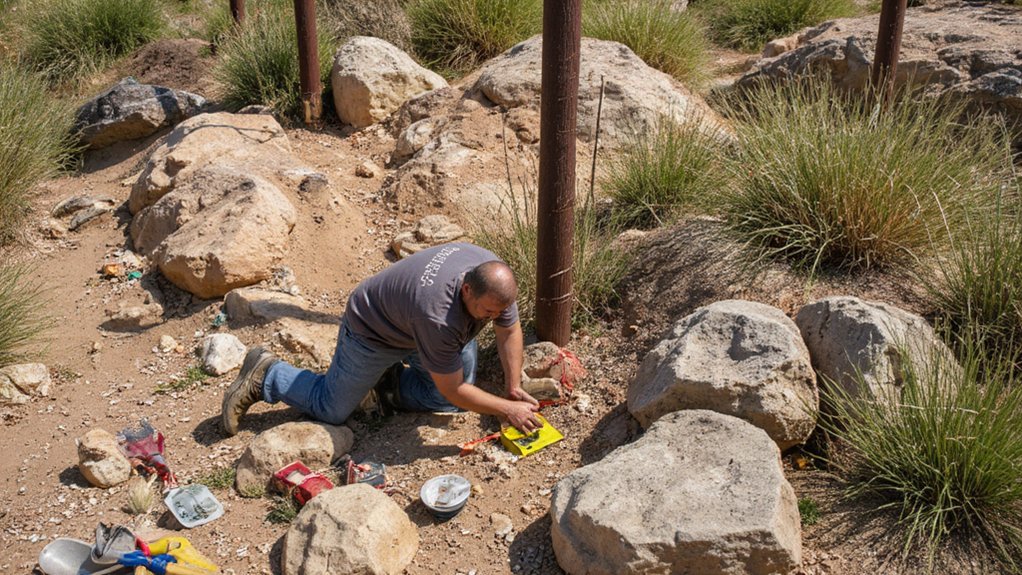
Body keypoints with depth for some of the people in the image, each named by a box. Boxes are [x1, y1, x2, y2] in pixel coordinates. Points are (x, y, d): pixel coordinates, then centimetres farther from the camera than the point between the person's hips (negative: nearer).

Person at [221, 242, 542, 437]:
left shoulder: (495, 279, -24)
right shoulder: (437, 316, -45)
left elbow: (510, 331, -6)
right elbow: (453, 390, -33)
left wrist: (514, 389, -11)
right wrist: (508, 409, -29)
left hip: (412, 326, 7)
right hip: (371, 331, -7)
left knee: (454, 402, 6)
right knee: (331, 409, 3)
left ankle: (387, 380, 22)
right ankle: (265, 377, 21)